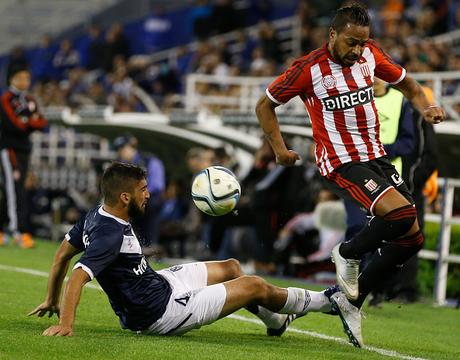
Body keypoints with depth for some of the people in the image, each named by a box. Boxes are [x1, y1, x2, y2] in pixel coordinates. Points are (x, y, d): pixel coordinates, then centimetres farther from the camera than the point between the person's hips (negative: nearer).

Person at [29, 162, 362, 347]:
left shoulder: (96, 216, -2)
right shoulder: (110, 235, -30)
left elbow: (63, 252, 10)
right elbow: (78, 275, -38)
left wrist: (52, 299, 18)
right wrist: (65, 324, -44)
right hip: (161, 312, -10)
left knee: (232, 267, 25)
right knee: (257, 287, -5)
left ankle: (276, 321, 48)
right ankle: (331, 300, 13)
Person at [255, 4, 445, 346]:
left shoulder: (370, 54, 2)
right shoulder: (309, 68, -13)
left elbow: (405, 82, 19)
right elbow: (265, 105, 0)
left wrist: (426, 107, 0)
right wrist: (279, 148, -5)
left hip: (376, 156, 7)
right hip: (342, 162, -7)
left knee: (412, 237, 4)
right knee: (401, 213, -28)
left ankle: (351, 299, 16)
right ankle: (348, 254, 1)